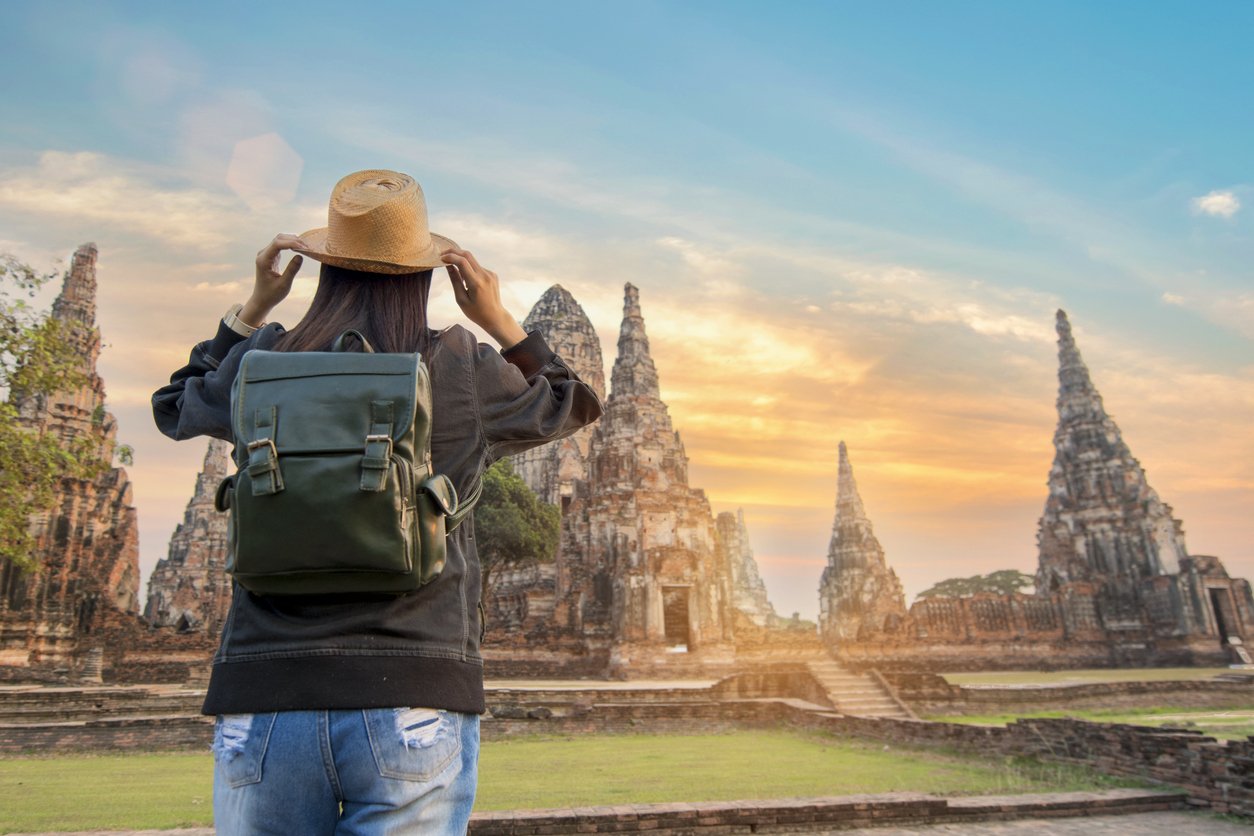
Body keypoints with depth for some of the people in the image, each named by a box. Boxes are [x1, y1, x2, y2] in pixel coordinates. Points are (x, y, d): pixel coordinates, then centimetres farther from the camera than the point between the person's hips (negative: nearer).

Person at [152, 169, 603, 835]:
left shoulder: (262, 363, 3)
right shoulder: (461, 368, -2)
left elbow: (176, 407, 27)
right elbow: (575, 406, 18)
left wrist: (253, 307, 25)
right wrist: (498, 318, 18)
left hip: (265, 702, 3)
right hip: (415, 701, -2)